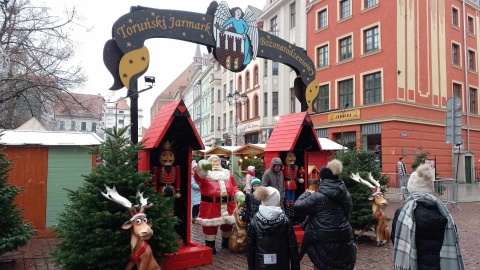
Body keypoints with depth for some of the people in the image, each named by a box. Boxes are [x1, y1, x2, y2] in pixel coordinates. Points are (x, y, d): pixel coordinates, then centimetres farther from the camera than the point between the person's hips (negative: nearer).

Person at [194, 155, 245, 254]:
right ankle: (210, 246, 17)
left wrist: (241, 197, -1)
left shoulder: (227, 174, 18)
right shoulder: (204, 174, 3)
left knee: (228, 224, 17)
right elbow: (198, 175, -22)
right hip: (210, 206, -4)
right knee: (210, 226, 0)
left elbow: (235, 188, 17)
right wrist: (203, 166, -44)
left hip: (228, 205, 5)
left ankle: (226, 243, 39)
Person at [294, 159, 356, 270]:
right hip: (344, 240, 5)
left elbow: (297, 206, -11)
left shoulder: (317, 197, -14)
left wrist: (306, 193, 4)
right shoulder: (346, 195, 6)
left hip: (323, 242, -5)